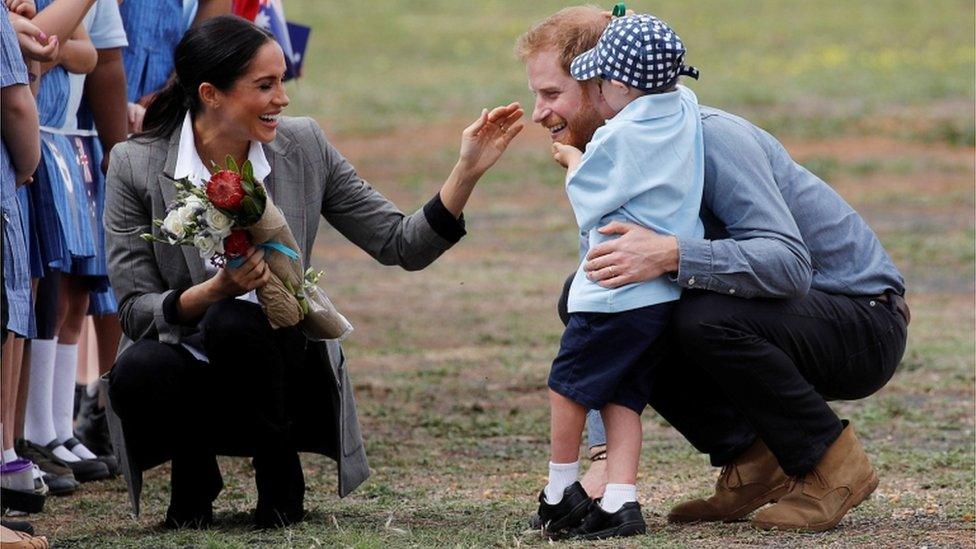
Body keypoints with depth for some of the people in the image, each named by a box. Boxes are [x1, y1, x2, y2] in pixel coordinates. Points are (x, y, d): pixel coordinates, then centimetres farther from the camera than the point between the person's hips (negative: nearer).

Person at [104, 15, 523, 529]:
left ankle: (280, 479, -7)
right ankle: (193, 470, 0)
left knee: (235, 322, -33)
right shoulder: (136, 165, -8)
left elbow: (402, 245, 1)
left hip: (283, 371, 1)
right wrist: (213, 291, -27)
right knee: (136, 371, -35)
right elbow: (134, 309, -9)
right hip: (190, 380, 0)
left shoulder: (303, 148, -2)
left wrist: (468, 170, -11)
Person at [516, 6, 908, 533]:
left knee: (705, 317, -35)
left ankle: (831, 465, -13)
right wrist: (605, 456, -6)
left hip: (864, 322, -9)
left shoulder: (709, 138, -25)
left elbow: (789, 263, -36)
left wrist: (671, 255, -48)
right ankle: (750, 459, 3)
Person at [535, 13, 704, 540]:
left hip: (617, 292, -8)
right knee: (621, 396, 9)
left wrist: (572, 160, 17)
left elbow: (587, 200, -1)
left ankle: (560, 492, 18)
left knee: (568, 384, 8)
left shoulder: (620, 137, -17)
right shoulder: (686, 109, 5)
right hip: (667, 292, 8)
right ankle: (620, 501, -1)